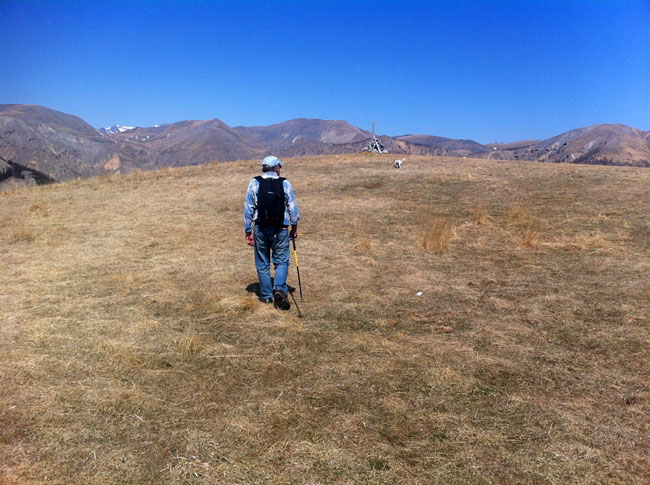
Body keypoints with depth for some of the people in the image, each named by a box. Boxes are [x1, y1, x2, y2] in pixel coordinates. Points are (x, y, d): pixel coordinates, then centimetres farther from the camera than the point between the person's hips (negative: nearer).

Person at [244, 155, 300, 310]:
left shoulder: (254, 183, -1)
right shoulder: (285, 183, -3)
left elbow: (248, 209, -2)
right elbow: (293, 207, 0)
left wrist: (248, 232, 4)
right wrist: (294, 227, 13)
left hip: (260, 229, 1)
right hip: (280, 230, -1)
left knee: (263, 264, 11)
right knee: (281, 262, 7)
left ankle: (266, 295, 17)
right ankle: (279, 288, -14)